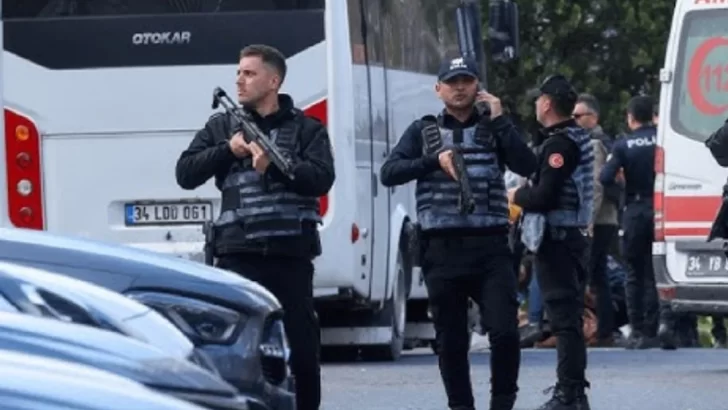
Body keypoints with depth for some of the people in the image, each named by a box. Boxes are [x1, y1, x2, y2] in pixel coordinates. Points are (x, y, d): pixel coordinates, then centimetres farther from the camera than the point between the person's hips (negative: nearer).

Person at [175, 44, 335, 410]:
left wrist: (274, 166, -17)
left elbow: (322, 178, -5)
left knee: (301, 346, 3)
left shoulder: (305, 129, 9)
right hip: (238, 256, 1)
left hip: (291, 255, -1)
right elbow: (185, 174, 9)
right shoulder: (221, 126, 15)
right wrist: (227, 151, -5)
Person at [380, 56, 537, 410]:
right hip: (442, 248, 1)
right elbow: (389, 173, 0)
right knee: (451, 339, 4)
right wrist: (435, 160, -13)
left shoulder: (493, 128, 11)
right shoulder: (423, 131, 12)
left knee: (504, 330, -11)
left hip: (490, 247, -1)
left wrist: (499, 120, -6)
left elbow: (527, 166, -4)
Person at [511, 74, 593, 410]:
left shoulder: (559, 143, -16)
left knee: (564, 316, -10)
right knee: (568, 315, 17)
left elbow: (544, 196, -22)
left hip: (557, 240, -10)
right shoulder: (578, 138, 14)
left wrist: (517, 196, -5)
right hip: (573, 234, 10)